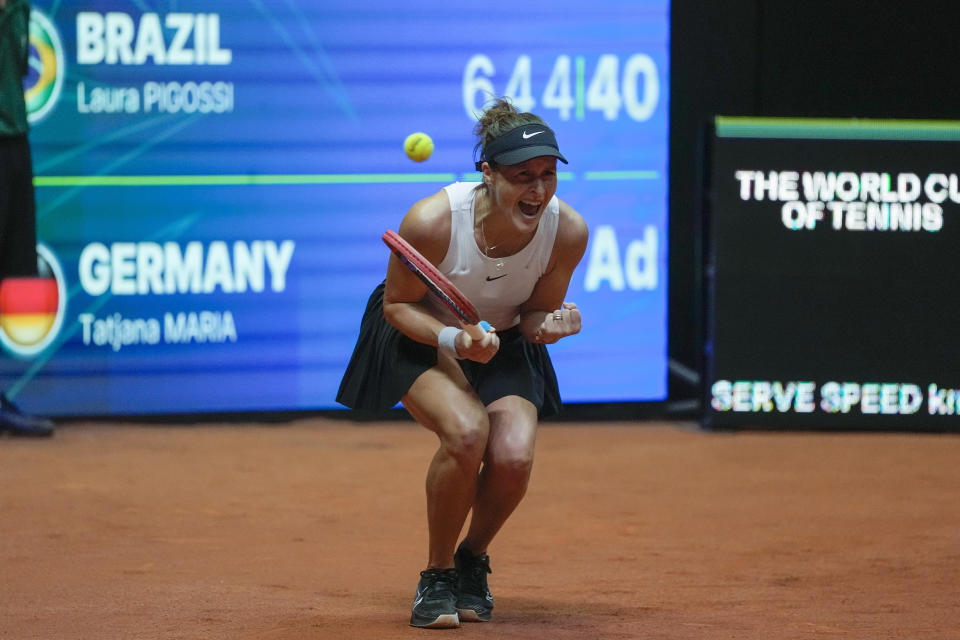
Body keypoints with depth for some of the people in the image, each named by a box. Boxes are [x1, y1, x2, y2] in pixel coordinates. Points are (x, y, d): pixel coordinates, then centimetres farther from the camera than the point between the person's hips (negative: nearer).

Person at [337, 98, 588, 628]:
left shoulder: (568, 231, -22)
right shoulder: (433, 221, -31)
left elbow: (534, 314, -4)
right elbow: (397, 305, -15)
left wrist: (551, 324, -28)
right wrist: (453, 339, -32)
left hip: (502, 344, 3)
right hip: (420, 335, -3)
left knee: (514, 456, -23)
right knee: (466, 430, -31)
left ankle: (472, 560, 11)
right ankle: (437, 577, -7)